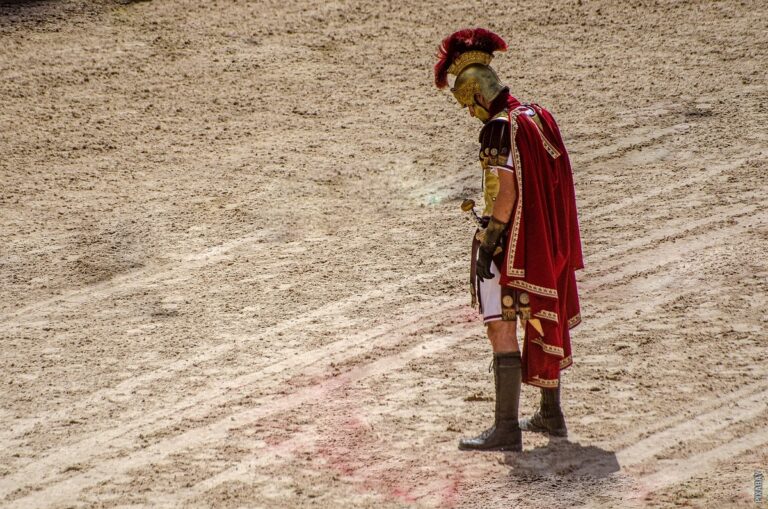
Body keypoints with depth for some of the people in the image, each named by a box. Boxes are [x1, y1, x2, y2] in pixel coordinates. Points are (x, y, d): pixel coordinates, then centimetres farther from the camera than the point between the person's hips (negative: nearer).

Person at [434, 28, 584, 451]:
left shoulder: (499, 129, -17)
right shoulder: (539, 117, 9)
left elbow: (507, 191, -26)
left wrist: (487, 242, -22)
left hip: (508, 243, -9)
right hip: (545, 240, 9)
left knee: (502, 329, -9)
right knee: (544, 323, 20)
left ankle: (506, 429, -14)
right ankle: (551, 415, 32)